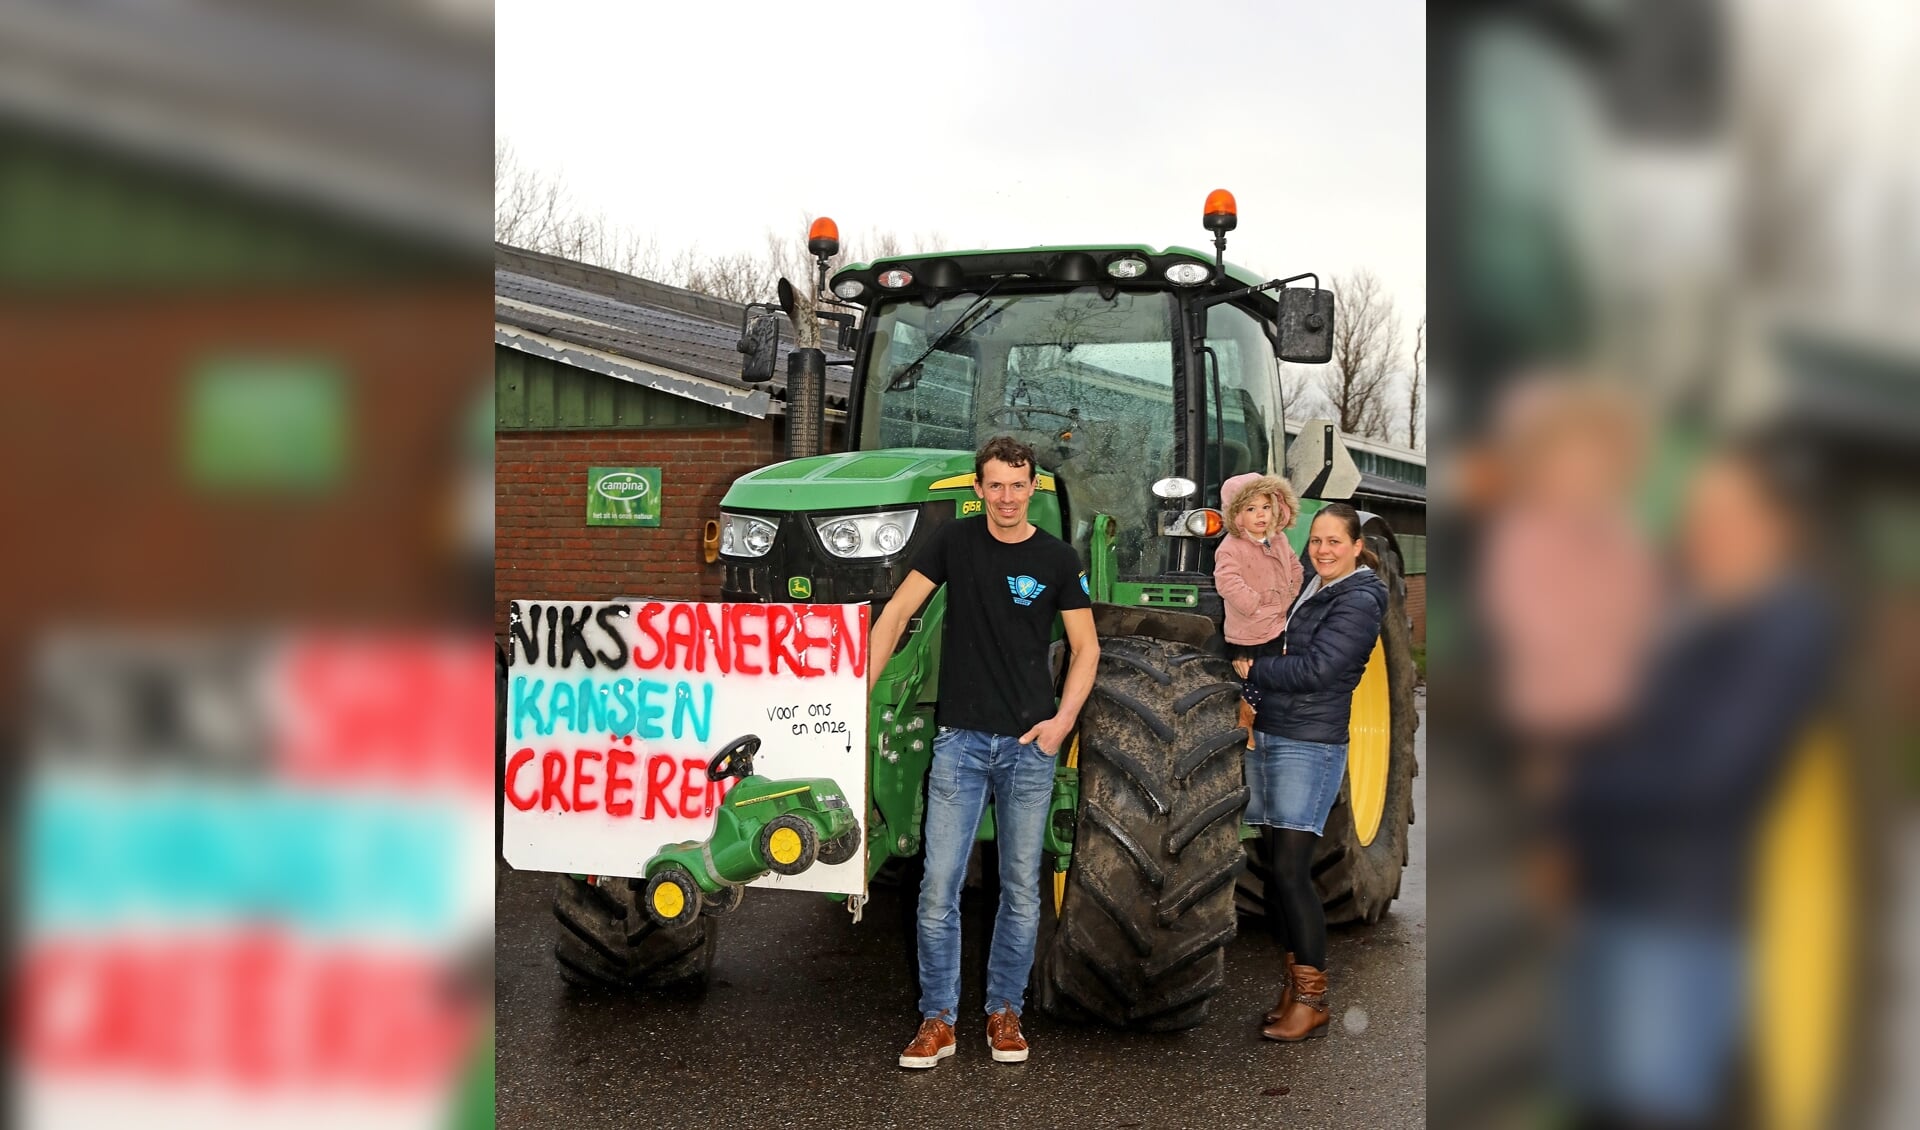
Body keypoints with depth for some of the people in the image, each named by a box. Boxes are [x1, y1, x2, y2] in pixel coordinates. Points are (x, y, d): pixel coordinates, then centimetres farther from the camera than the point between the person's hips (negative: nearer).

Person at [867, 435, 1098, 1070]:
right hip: (961, 738, 0)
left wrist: (1064, 719, -7)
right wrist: (858, 691, -7)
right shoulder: (955, 542, 2)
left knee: (1021, 888, 7)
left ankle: (1005, 1013, 21)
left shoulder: (1056, 558, 1)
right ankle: (937, 1020, 7)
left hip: (1029, 744, 0)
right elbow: (897, 613, 1)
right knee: (939, 886, -3)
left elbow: (1085, 648, 7)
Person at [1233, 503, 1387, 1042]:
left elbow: (1316, 669, -17)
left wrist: (1252, 669, -8)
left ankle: (1312, 1000, -2)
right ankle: (1293, 983, 18)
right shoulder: (1308, 592, 16)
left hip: (1310, 748, -8)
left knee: (1290, 869, -11)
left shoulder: (1359, 600, -9)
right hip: (1268, 739, 8)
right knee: (1276, 867, 8)